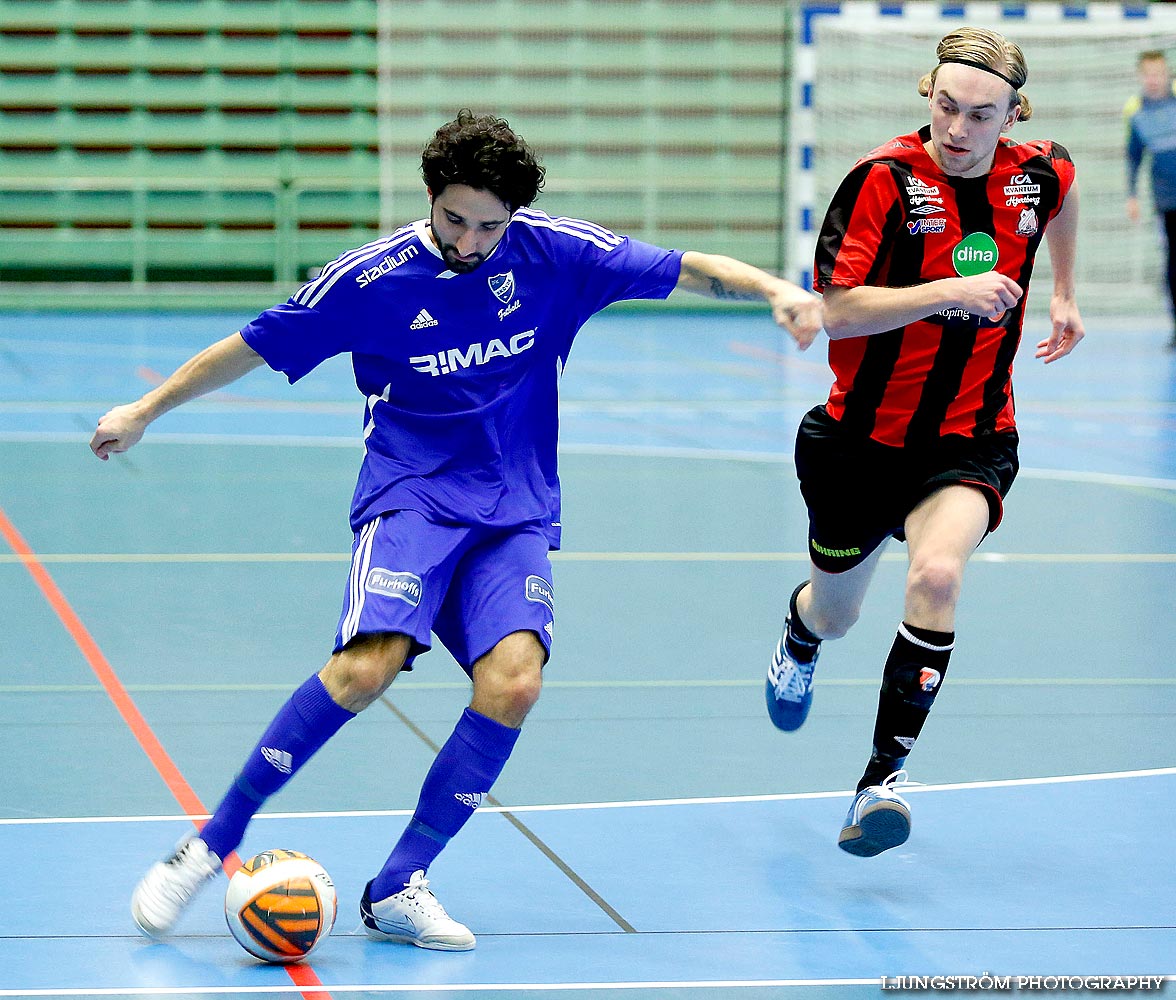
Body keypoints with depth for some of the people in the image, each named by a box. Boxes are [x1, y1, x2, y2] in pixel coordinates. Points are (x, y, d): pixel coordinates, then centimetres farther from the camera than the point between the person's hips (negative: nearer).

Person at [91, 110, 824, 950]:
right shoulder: (369, 280, -7)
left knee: (513, 682, -23)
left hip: (516, 513, 3)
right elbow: (251, 348, 3)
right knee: (369, 664, -29)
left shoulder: (554, 252, -2)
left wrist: (776, 288, -13)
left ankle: (397, 891, -10)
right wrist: (146, 410, 8)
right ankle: (211, 845, -15)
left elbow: (688, 269, 3)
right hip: (411, 497, -3)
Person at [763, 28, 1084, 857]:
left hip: (972, 439, 1)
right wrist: (950, 291, -31)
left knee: (937, 573, -30)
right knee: (836, 612, 19)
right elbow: (838, 310, -23)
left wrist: (1064, 293, 22)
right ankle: (799, 636, 60)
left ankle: (886, 773, -23)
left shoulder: (1037, 175, -5)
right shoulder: (884, 180, -18)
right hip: (863, 438, -1)